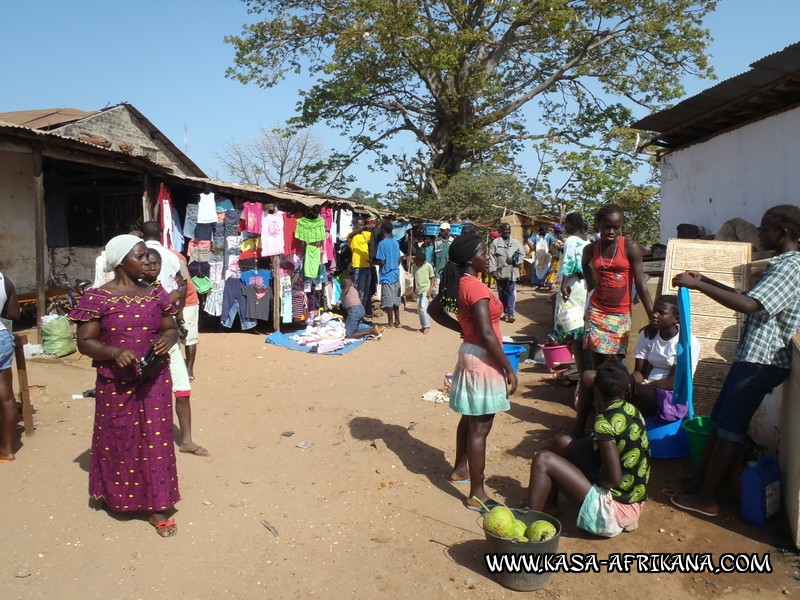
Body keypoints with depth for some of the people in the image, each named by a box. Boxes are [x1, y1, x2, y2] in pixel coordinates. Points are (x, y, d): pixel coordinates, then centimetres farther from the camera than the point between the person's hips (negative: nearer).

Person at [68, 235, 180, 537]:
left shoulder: (155, 294, 4)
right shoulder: (97, 298, -7)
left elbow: (171, 328, 10)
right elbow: (85, 342, -9)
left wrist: (167, 339, -13)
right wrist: (114, 352, -26)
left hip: (154, 382, 3)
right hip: (115, 384, -2)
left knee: (155, 442, 5)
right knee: (118, 442, 12)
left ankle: (157, 506, 15)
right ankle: (115, 495, 35)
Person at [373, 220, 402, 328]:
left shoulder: (382, 243, -14)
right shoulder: (396, 242, 7)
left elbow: (381, 262, -17)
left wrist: (372, 262, 1)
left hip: (386, 276, -7)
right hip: (395, 275, 7)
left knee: (388, 302, 0)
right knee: (396, 300, 12)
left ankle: (391, 323, 4)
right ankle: (397, 322, 18)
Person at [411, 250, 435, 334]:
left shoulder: (428, 266, -8)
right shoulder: (414, 266, 5)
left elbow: (432, 278, -5)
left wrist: (430, 290, -12)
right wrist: (414, 290, 12)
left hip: (426, 290, -6)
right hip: (418, 291, 6)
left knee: (423, 307, -14)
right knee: (419, 308, 9)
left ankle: (427, 326, -9)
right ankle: (423, 325, 19)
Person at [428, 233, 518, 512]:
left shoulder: (459, 284, 4)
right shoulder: (476, 287, -23)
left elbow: (434, 309, 18)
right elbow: (487, 335, -25)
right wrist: (509, 370, -18)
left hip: (470, 353, 9)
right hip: (483, 359, -9)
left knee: (469, 418, 23)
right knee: (480, 428, -2)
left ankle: (460, 469, 40)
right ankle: (477, 494, 6)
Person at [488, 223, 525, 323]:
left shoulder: (516, 242, 7)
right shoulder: (495, 242, 2)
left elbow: (522, 253, 10)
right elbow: (491, 257, -3)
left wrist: (515, 260, -10)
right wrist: (493, 270, -10)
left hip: (512, 272, 0)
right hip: (500, 272, 0)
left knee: (511, 293, -6)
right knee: (502, 293, 10)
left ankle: (510, 314, -5)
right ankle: (505, 312, 23)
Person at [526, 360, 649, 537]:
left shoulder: (605, 423, -23)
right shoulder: (632, 410, 2)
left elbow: (615, 479, -25)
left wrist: (591, 477, -7)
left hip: (614, 508, -9)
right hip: (633, 500, 9)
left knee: (543, 460, -12)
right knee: (562, 442, 13)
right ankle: (548, 506, 26)